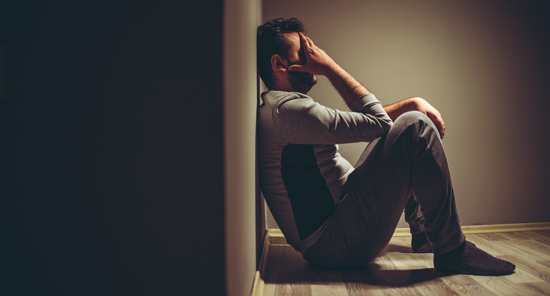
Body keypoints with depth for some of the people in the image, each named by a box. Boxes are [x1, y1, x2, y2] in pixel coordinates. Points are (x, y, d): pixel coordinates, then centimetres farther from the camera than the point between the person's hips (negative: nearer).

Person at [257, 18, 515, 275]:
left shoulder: (278, 112, 17)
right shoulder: (285, 109, -18)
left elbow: (365, 119, 20)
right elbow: (377, 123, -14)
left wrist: (412, 103, 8)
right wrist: (330, 67, -8)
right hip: (335, 242, -11)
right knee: (414, 126, -17)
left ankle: (423, 232, 28)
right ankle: (452, 251, -6)